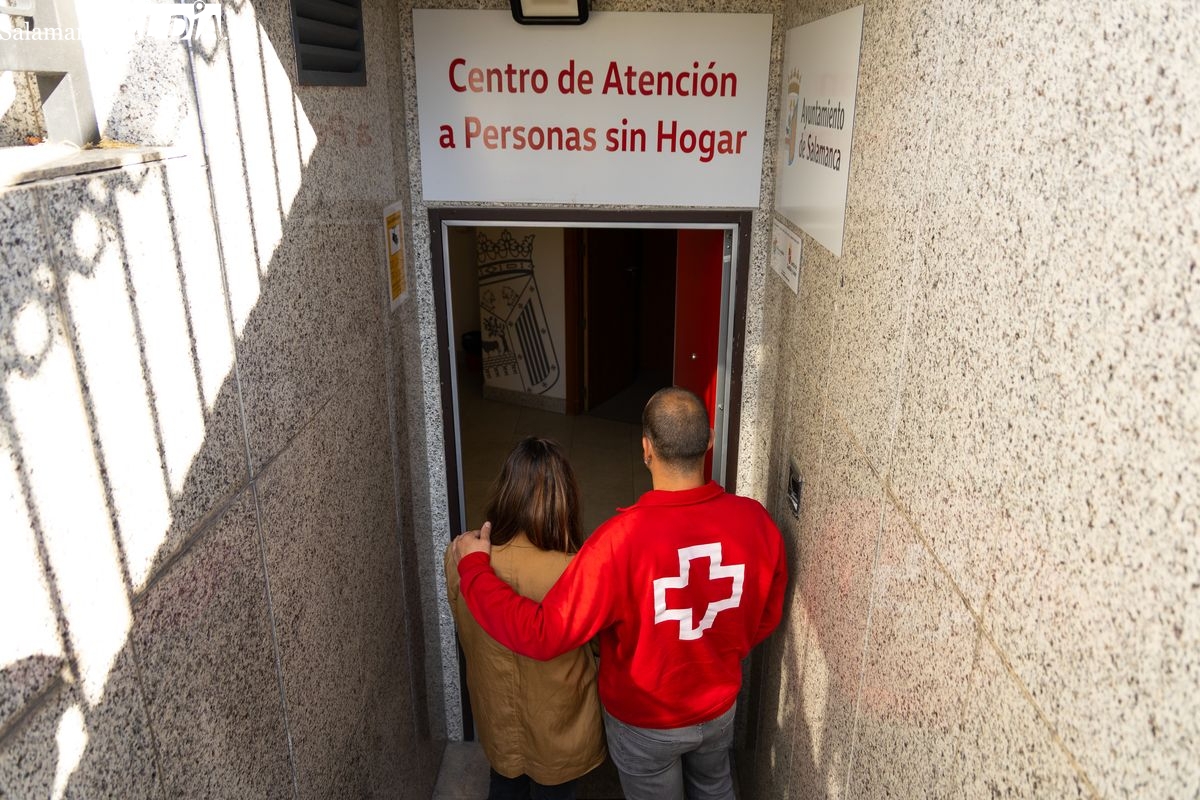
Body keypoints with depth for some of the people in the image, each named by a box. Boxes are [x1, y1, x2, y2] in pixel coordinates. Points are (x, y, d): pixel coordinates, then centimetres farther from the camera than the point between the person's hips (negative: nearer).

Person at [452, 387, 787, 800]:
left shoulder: (624, 537, -36)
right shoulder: (754, 520, -21)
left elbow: (543, 634, -32)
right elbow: (766, 618, -4)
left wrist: (474, 566, -20)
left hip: (645, 722, -3)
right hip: (720, 706, 3)